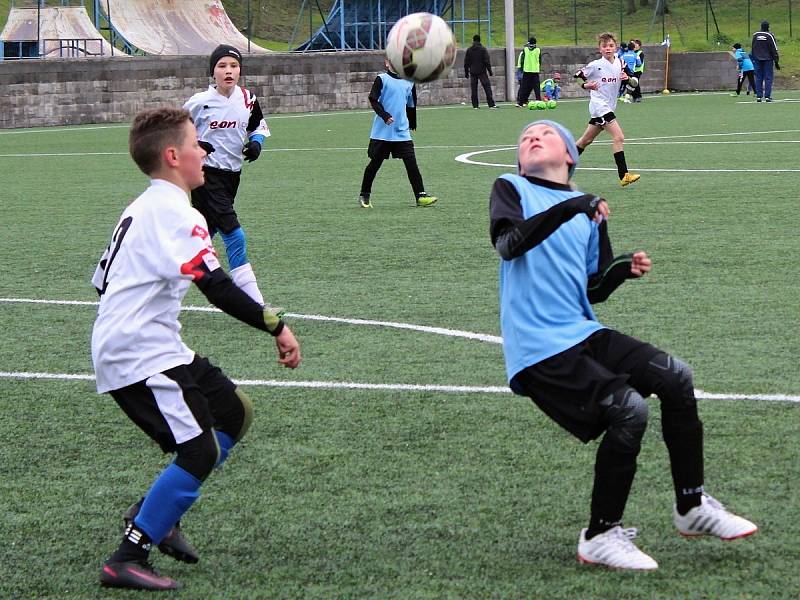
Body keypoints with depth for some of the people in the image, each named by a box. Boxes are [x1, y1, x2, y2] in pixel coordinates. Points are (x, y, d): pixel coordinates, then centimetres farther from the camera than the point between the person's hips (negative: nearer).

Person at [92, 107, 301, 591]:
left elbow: (103, 280, 24)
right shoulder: (176, 214, -15)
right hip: (142, 356, -11)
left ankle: (159, 517, 18)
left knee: (235, 412, 17)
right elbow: (219, 288, -23)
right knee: (200, 454, -13)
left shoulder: (141, 208, 17)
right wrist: (276, 325, -17)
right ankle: (127, 560, -11)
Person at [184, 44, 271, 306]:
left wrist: (256, 142, -2)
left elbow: (259, 126, 19)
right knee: (234, 236, -14)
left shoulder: (248, 100, 2)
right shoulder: (200, 102, -10)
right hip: (206, 174, -6)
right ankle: (255, 305, -13)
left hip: (231, 175, 6)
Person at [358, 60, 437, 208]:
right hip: (382, 133, -3)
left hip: (402, 133, 3)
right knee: (374, 164, 5)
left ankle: (421, 196, -7)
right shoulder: (382, 79, -4)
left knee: (411, 163, -7)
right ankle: (364, 196, 19)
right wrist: (385, 115, -23)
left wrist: (412, 125, 26)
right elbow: (373, 100, -11)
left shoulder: (409, 83, 9)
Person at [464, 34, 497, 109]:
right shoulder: (483, 49, -4)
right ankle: (491, 104, -10)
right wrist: (489, 70, -1)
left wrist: (466, 72, 14)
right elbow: (487, 61, -7)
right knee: (487, 87, -3)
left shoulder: (469, 50, 5)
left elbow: (466, 63, 8)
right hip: (482, 72, -3)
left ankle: (475, 105, 2)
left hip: (473, 72, 3)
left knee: (473, 89, 5)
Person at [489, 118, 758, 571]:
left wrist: (624, 269, 0)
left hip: (583, 334, 7)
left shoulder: (587, 210, 18)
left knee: (676, 377, -5)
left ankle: (691, 506, 10)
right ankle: (601, 536, -10)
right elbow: (508, 242, -19)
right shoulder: (511, 189, 2)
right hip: (539, 350, -7)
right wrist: (566, 208, -30)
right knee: (629, 409, -22)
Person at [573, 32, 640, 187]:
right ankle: (623, 175, -20)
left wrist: (627, 78, -8)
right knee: (618, 137, -18)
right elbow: (576, 78, -2)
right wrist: (586, 85, -20)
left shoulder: (619, 64, 6)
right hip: (599, 105, -7)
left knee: (586, 139, 17)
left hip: (609, 107, 7)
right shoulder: (595, 65, -9)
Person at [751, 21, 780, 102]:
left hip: (757, 59, 3)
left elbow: (752, 48, 12)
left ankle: (758, 96, 1)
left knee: (758, 78, 6)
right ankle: (767, 96, -8)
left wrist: (754, 58, 19)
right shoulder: (770, 36, -7)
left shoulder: (755, 35, 5)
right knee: (768, 78, -1)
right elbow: (774, 50, -5)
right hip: (767, 59, -3)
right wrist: (776, 62, -1)